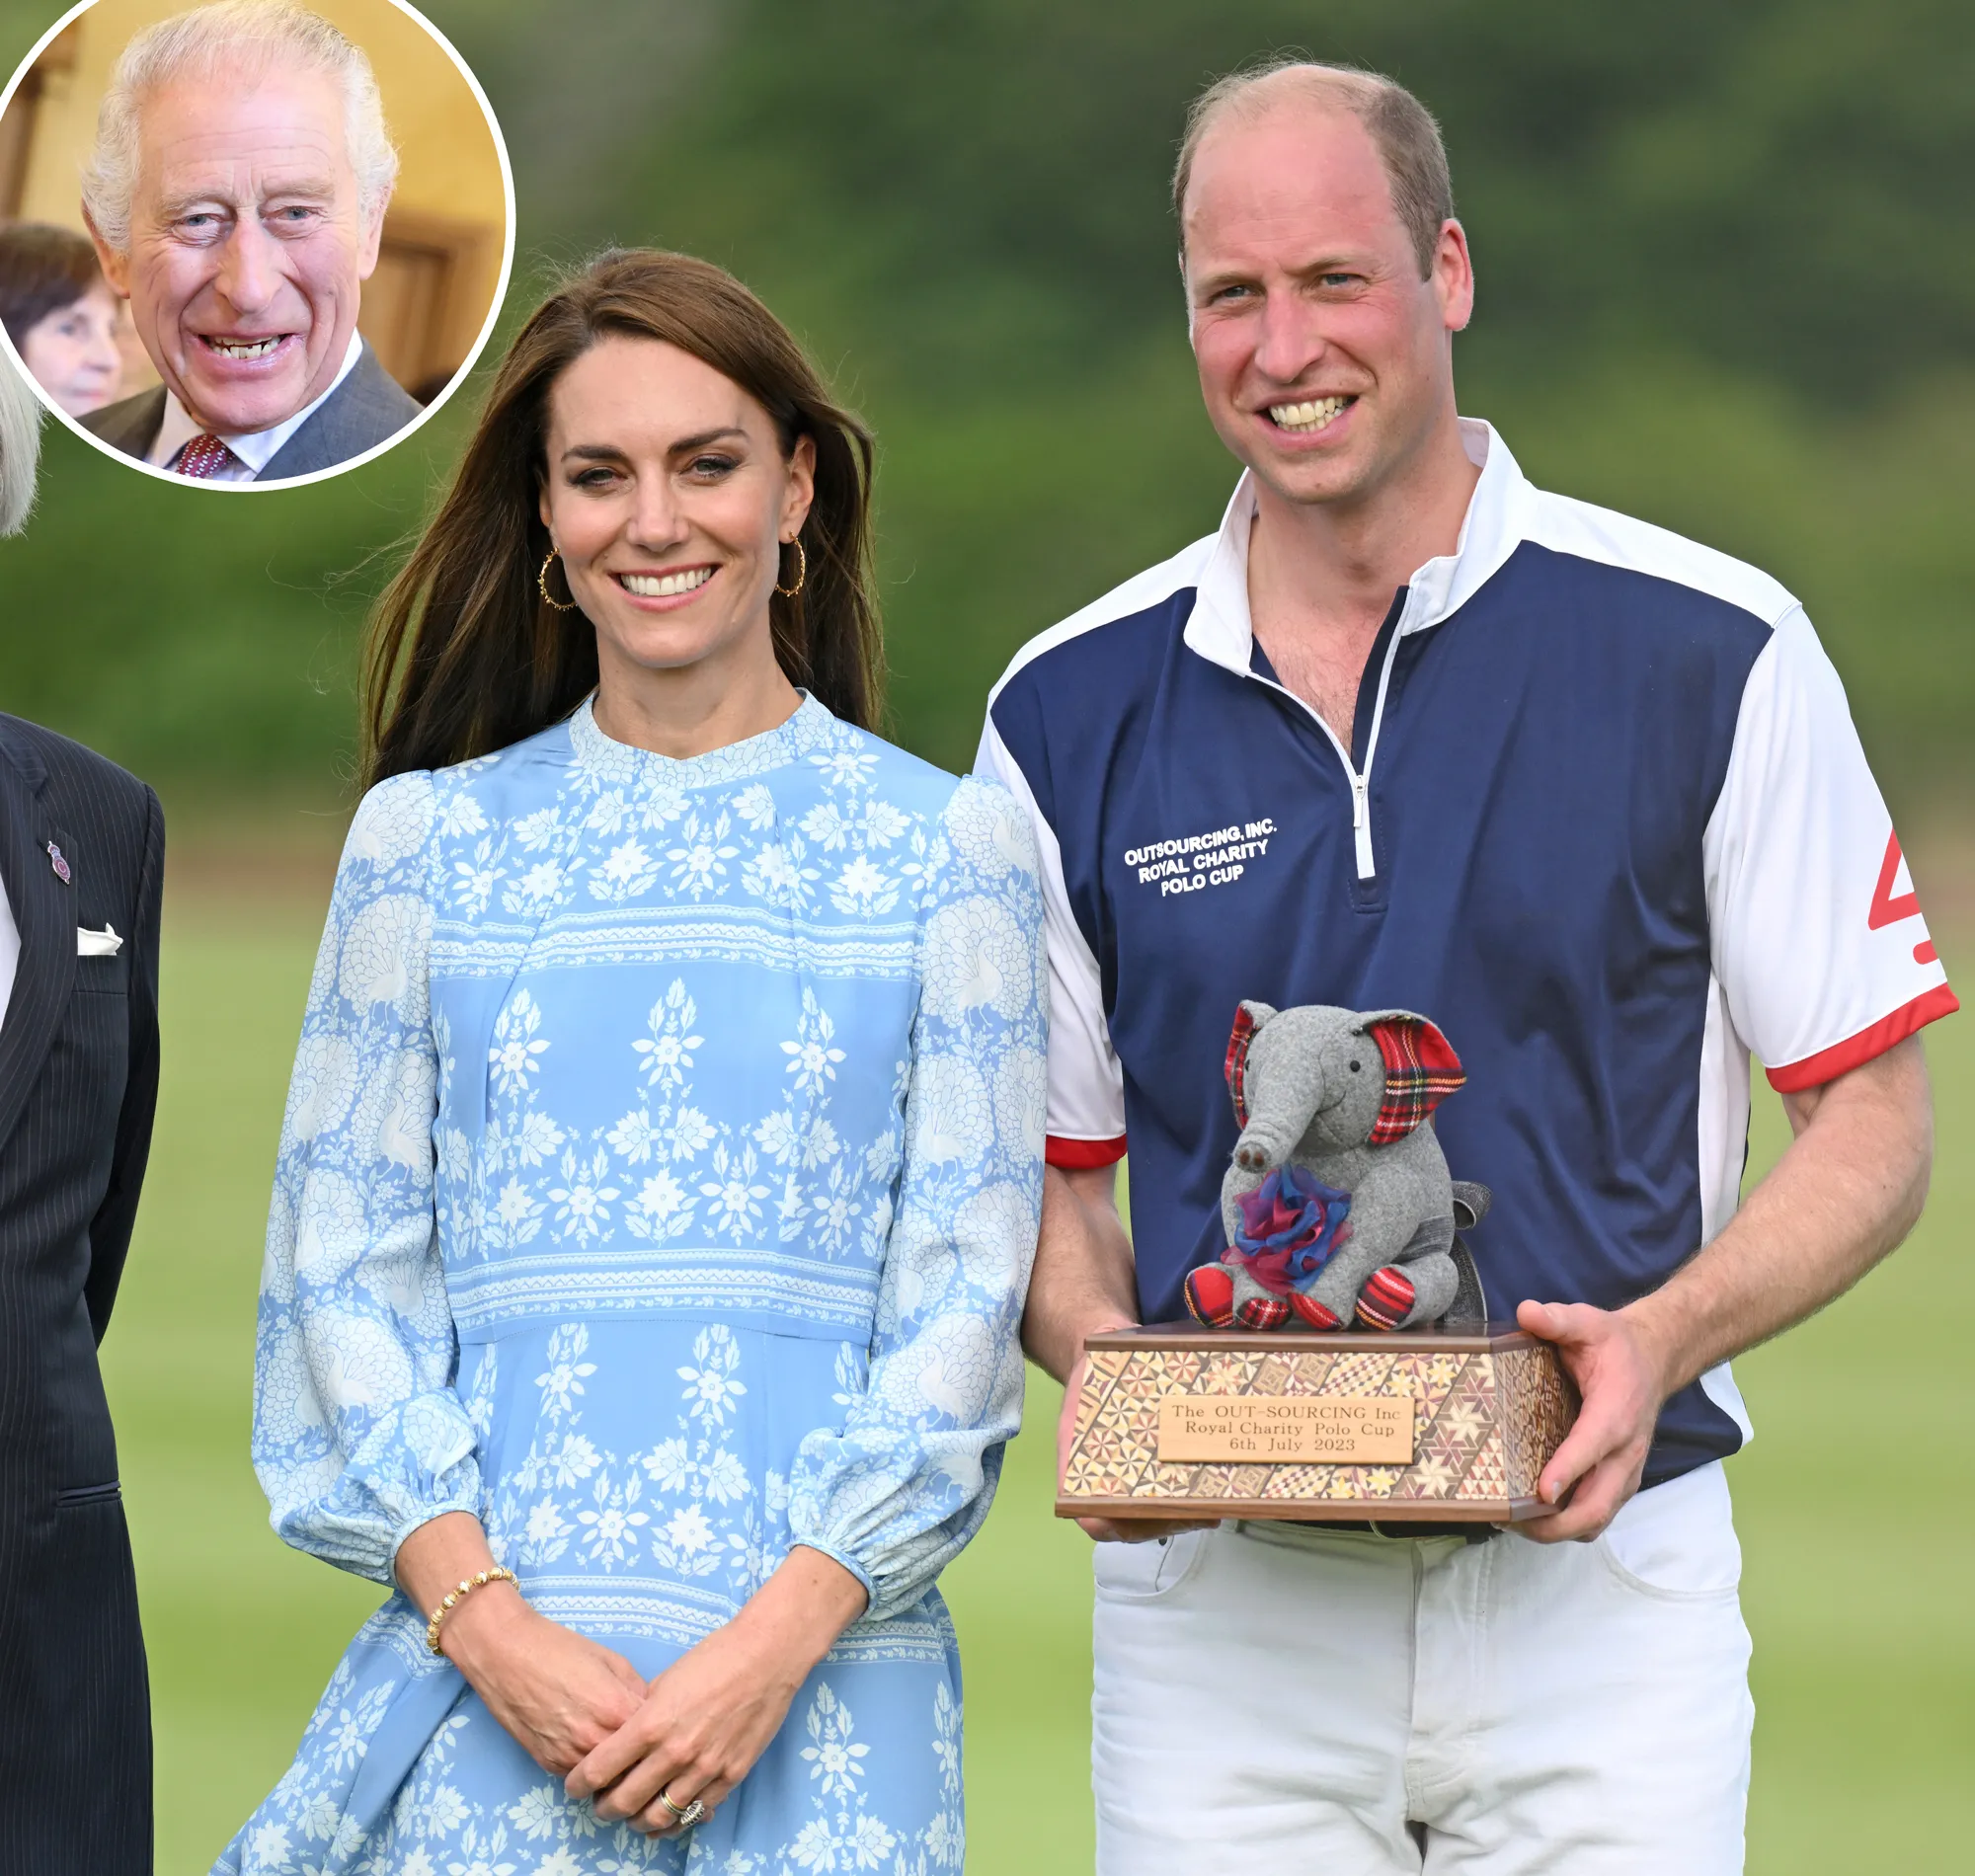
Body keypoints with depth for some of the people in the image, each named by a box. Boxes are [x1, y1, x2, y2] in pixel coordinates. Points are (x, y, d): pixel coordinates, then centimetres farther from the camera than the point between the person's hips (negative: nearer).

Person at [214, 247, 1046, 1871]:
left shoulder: (947, 849, 6)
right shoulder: (430, 841, 9)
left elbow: (966, 1289, 1)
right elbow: (344, 1266, 6)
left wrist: (776, 1644, -10)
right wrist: (486, 1622, -8)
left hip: (821, 1679, -1)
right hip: (489, 1669, 1)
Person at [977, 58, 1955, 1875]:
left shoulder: (1711, 652, -1)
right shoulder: (1071, 712, 6)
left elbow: (1874, 1116, 2)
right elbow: (1048, 1166, 13)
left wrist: (1666, 1335, -16)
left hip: (1599, 1574, -2)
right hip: (1220, 1606, 2)